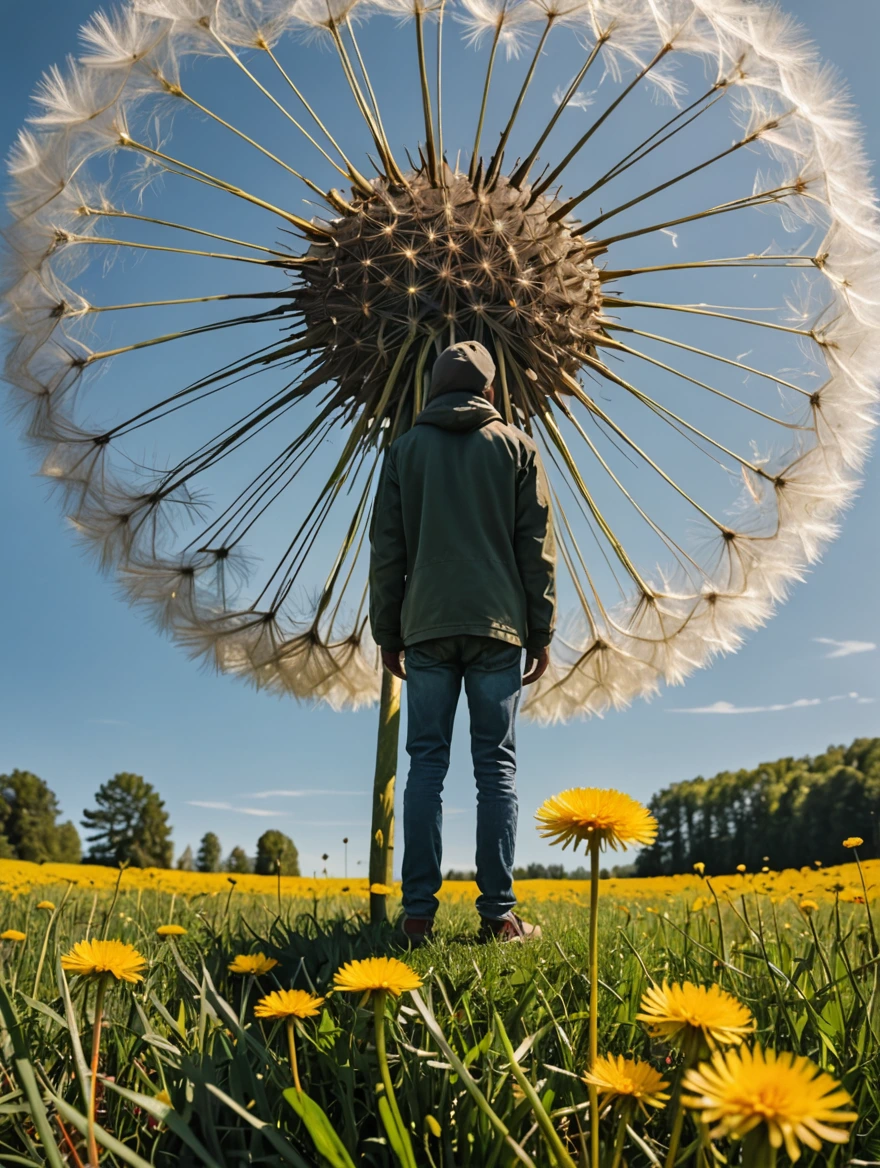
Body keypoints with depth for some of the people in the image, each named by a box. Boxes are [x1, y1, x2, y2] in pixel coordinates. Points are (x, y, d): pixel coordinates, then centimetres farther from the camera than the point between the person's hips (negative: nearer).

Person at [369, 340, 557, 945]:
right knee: (497, 765, 1)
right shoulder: (516, 446, 9)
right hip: (498, 625, -1)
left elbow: (387, 550, 8)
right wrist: (541, 633, 6)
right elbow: (537, 547, 4)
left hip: (427, 627, 1)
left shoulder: (406, 449, 11)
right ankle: (499, 914, 1)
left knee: (427, 764, 3)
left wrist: (388, 634, 12)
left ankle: (419, 913, 2)